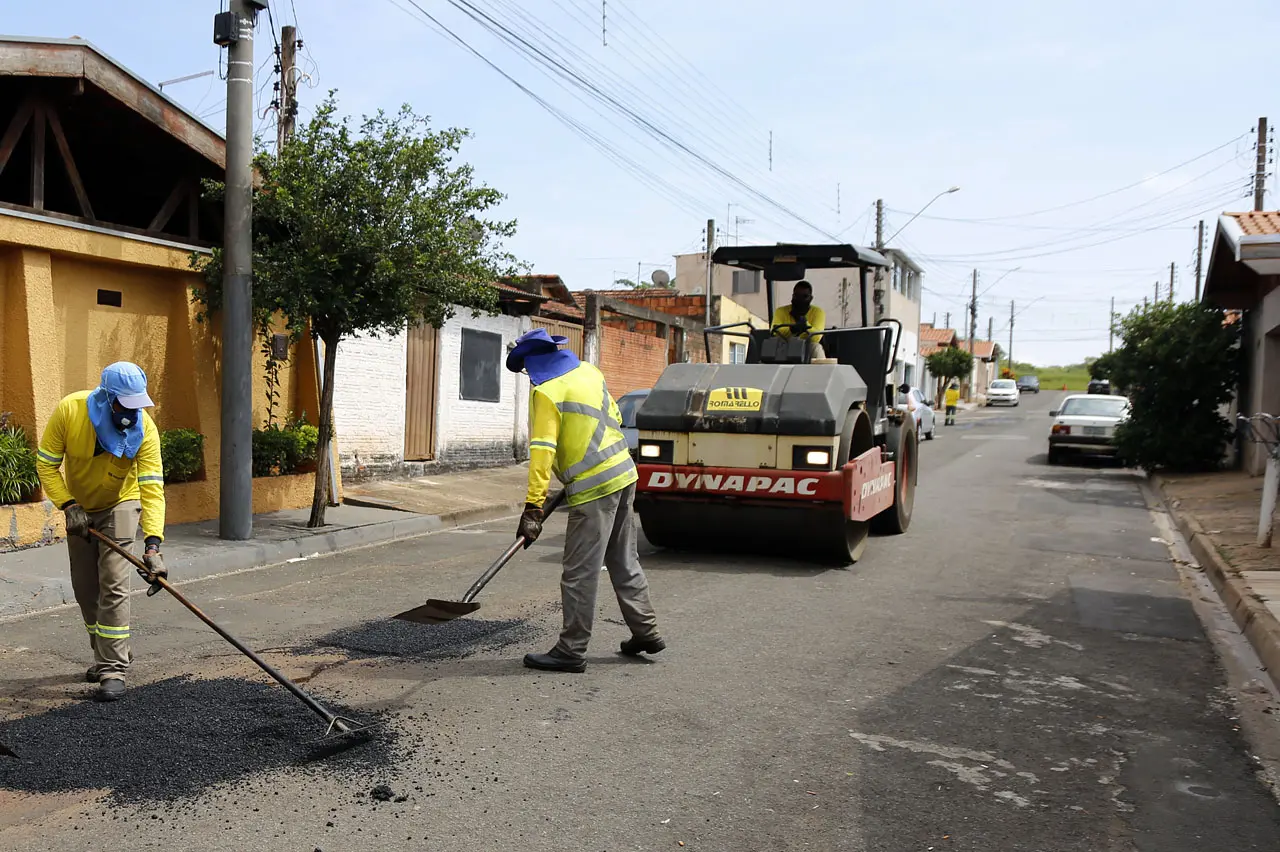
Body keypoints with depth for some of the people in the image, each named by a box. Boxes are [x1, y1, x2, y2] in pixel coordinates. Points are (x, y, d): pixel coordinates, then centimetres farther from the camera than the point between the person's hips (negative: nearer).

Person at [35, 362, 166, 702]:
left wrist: (153, 544, -41)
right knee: (85, 587, 9)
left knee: (113, 584, -13)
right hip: (79, 507, 3)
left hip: (120, 505, -3)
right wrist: (68, 506, -24)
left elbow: (152, 487, -32)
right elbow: (46, 464, -12)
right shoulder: (69, 410, -25)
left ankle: (113, 670, -8)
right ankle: (112, 655, 27)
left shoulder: (145, 428, -28)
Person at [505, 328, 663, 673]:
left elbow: (542, 452, -20)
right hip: (624, 474, 9)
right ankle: (645, 631, 27)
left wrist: (533, 507, -22)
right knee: (624, 562, 19)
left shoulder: (546, 392, -13)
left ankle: (572, 651, 6)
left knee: (579, 574, -1)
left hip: (593, 489, -9)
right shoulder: (588, 371, 11)